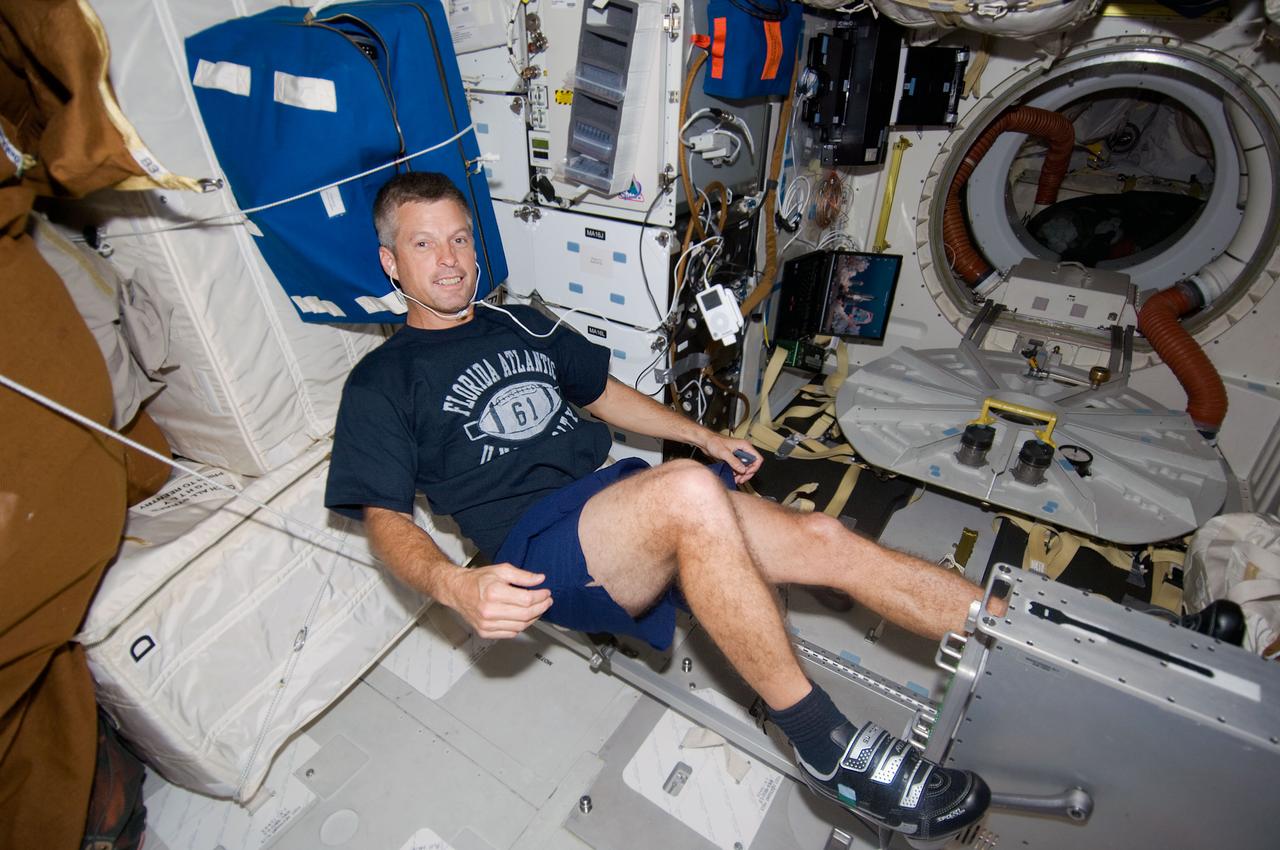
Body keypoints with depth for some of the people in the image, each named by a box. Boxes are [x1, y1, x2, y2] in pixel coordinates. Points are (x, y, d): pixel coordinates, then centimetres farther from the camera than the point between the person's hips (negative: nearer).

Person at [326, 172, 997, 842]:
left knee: (824, 541, -11)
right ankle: (823, 742, -23)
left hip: (622, 495, 6)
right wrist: (455, 587, -25)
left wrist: (706, 438, 21)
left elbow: (603, 393, 30)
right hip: (539, 551, -6)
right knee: (688, 492, -36)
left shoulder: (522, 326, 22)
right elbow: (386, 517, -4)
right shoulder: (381, 384, 5)